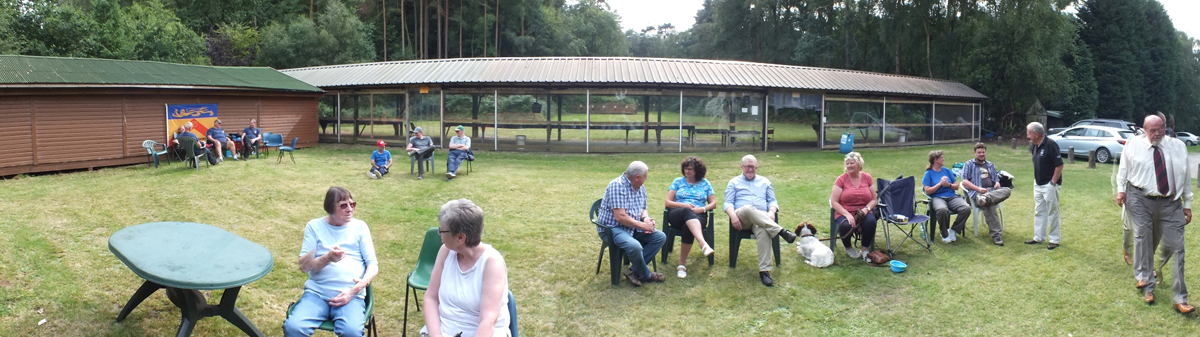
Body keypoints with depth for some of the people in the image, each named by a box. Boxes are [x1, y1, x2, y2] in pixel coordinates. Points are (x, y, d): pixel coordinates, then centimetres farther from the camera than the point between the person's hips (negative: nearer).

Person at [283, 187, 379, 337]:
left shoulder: (360, 226, 11)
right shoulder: (314, 226, 10)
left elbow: (373, 265, 6)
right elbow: (304, 266, 1)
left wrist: (361, 285, -14)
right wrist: (328, 258, -18)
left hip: (351, 295, -1)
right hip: (316, 292, 1)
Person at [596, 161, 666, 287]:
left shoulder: (640, 187, 9)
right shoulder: (617, 185, -19)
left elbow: (643, 209, 19)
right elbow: (620, 216, -25)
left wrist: (646, 218, -6)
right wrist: (642, 225, -19)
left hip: (633, 228, 9)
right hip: (612, 228, -9)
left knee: (660, 237, -5)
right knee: (635, 246, -35)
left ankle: (634, 270, -9)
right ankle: (646, 275, -4)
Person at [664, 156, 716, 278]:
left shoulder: (705, 183, 20)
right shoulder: (678, 181, 19)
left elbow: (713, 203, 15)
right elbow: (668, 202, 10)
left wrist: (702, 209, -6)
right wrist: (684, 205, -7)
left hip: (698, 216, 0)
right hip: (677, 214, 0)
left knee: (688, 228, -39)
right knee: (687, 212, -40)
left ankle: (682, 265, -35)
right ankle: (703, 244, -62)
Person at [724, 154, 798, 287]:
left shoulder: (765, 182, 26)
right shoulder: (734, 182, 20)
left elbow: (773, 201, 18)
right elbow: (728, 203, 10)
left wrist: (771, 212, -6)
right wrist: (733, 215, -13)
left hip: (762, 219, 1)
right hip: (741, 218, -1)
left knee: (764, 232, -38)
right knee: (749, 209, -41)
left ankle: (764, 271, -43)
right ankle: (781, 231, -48)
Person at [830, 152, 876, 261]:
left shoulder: (867, 177, 7)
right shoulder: (841, 179, -1)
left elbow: (874, 199, 9)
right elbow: (834, 202, -5)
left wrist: (866, 209, -12)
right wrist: (847, 214, -19)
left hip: (863, 212, 2)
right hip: (844, 212, -2)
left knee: (871, 221, -32)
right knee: (845, 226, -34)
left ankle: (865, 249, -10)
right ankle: (848, 247, 1)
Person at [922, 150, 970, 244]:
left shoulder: (947, 171, 19)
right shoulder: (929, 173, 5)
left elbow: (956, 186, 16)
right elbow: (927, 191, -4)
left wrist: (948, 184, -4)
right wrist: (940, 183, -10)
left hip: (952, 196, 5)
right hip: (937, 197, -5)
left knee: (966, 208, -26)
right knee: (942, 210, -40)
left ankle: (953, 230, -6)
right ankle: (944, 234, -14)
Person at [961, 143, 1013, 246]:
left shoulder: (990, 165, 31)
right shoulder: (969, 164, 15)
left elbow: (996, 178, 30)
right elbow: (965, 181, 2)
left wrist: (997, 183, 3)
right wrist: (978, 189, -13)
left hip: (992, 190, 6)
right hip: (977, 192, -5)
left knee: (1007, 190, -29)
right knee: (990, 206, -38)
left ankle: (986, 198, -53)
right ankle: (996, 235, -40)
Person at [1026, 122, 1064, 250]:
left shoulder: (1050, 145, -18)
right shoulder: (1036, 146, 8)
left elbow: (1059, 165, -19)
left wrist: (1053, 182, -17)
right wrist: (1036, 179, 11)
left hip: (1049, 185, -9)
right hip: (1038, 185, 9)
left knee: (1052, 213, 1)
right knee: (1039, 212, 14)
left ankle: (1054, 240, 10)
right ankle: (1039, 237, 23)